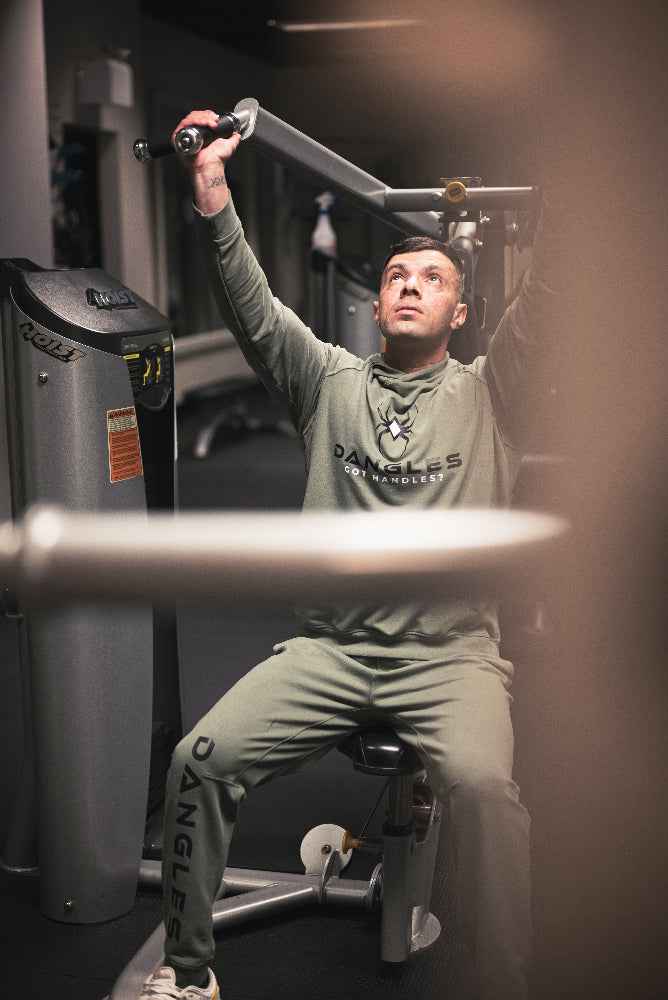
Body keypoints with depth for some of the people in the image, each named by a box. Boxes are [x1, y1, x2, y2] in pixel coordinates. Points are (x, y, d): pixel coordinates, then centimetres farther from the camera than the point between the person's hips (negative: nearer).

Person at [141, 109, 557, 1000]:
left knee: (480, 783, -32)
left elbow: (544, 294, -3)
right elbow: (255, 311, 1)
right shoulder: (331, 382, 14)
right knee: (201, 756, -16)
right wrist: (214, 206, -12)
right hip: (330, 647, 2)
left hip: (452, 653, -2)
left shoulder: (488, 394, 10)